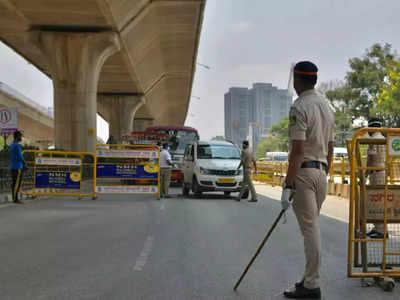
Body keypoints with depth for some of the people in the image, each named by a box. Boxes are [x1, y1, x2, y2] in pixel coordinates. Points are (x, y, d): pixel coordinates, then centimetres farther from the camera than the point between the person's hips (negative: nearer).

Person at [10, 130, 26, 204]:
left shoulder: (12, 145, 16)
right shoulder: (17, 145, -14)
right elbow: (20, 157, -18)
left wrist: (22, 164, 16)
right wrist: (24, 163, -2)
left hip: (13, 167, 9)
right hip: (18, 168, -9)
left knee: (14, 183, 9)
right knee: (17, 183, -8)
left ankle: (14, 198, 12)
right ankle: (16, 199, -8)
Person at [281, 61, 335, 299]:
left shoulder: (300, 107, -12)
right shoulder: (327, 105, 14)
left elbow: (298, 149, -19)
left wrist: (288, 185, -20)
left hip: (304, 171, -8)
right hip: (321, 172, 9)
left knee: (310, 229, -6)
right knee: (312, 227, 15)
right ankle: (310, 279, 23)